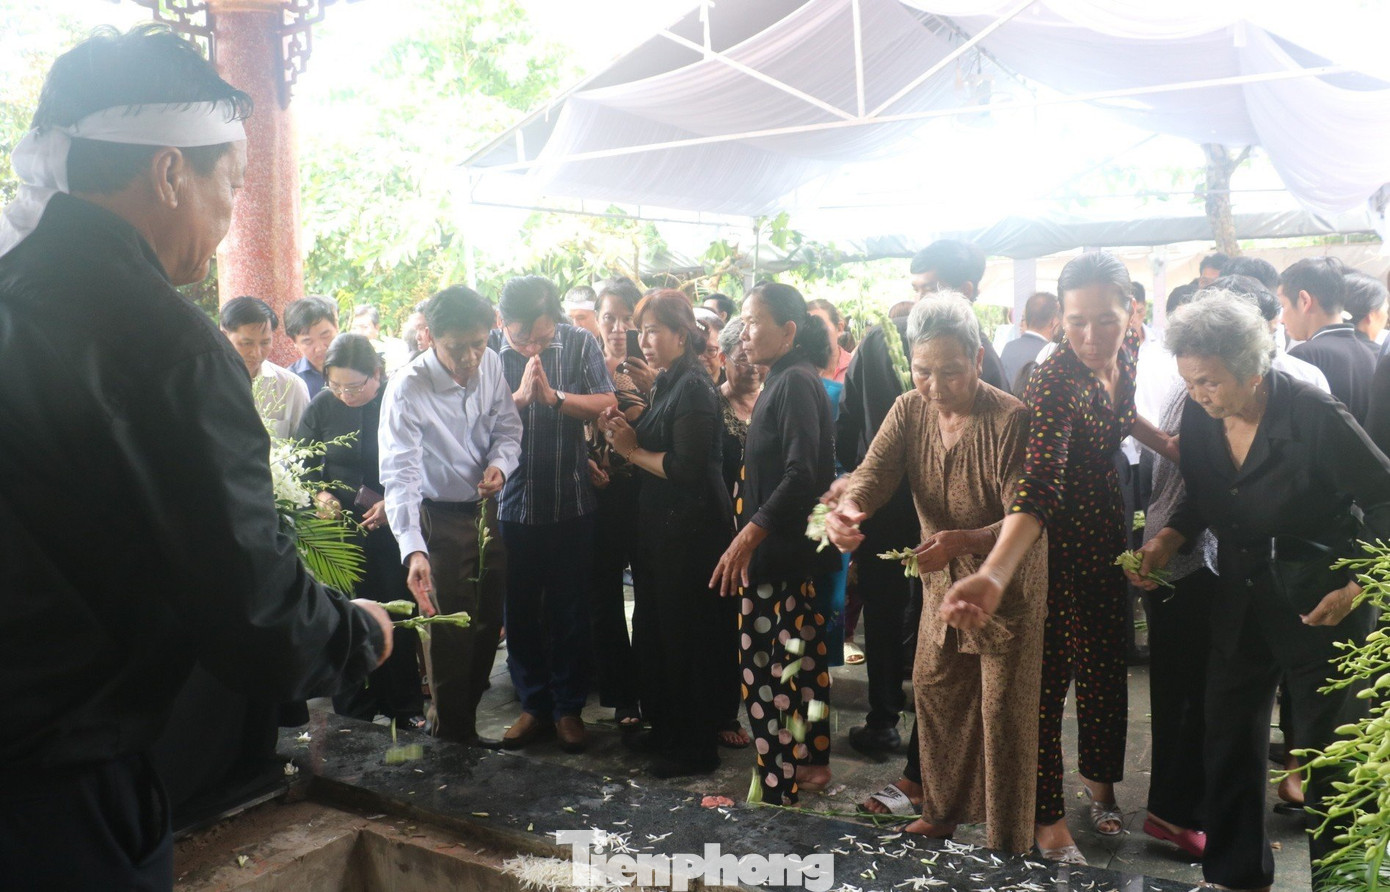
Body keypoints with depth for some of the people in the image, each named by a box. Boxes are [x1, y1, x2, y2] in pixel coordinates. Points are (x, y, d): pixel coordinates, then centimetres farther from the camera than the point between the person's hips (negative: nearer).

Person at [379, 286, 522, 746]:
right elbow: (399, 474, -31)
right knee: (449, 627, 4)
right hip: (439, 518, -5)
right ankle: (450, 725, 27)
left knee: (489, 621, 15)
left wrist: (500, 463, -18)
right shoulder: (408, 390, -25)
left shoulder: (491, 365, -9)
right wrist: (412, 549, -43)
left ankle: (465, 712, 37)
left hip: (487, 508, 6)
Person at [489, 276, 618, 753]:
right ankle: (533, 705, 26)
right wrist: (519, 396, -21)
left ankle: (569, 708, 23)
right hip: (512, 502, 1)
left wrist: (555, 396, -20)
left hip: (571, 502, -1)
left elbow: (607, 405, -9)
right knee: (520, 610, 10)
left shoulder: (579, 343, -4)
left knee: (570, 610, 8)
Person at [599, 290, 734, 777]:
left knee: (685, 636, 1)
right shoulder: (668, 384, 13)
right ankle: (664, 727, 33)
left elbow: (686, 468, -23)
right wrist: (626, 436, -2)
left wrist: (632, 450, -10)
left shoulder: (693, 387, -17)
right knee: (655, 630, 17)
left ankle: (695, 747, 15)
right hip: (663, 525, 10)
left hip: (690, 530, -10)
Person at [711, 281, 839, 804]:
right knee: (800, 656, 18)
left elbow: (801, 475, -25)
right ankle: (811, 761, 30)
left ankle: (776, 787, 4)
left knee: (765, 667, -5)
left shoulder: (794, 384, -15)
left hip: (778, 551, -10)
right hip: (787, 549, 10)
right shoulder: (787, 381, 15)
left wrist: (749, 535, -27)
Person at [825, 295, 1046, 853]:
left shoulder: (1012, 420, -25)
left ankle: (1007, 841, 19)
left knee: (1003, 711, 1)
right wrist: (849, 504, -40)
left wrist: (965, 541, -47)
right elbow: (875, 470, -16)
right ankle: (945, 810, 40)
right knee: (934, 690, 18)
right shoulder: (909, 410, -6)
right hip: (942, 578, 6)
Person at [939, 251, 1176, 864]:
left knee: (1107, 663, 17)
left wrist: (1173, 447, 6)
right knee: (1052, 672, 2)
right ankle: (1049, 817, 19)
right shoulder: (1055, 383, -29)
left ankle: (1099, 778, 40)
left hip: (1108, 532, 7)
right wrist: (993, 574, -56)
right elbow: (1039, 484, -42)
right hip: (1057, 542, -7)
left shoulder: (1124, 355, -6)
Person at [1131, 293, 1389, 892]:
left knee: (1327, 751, 8)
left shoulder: (1315, 417, -21)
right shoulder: (1200, 417, -7)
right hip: (1241, 602, 5)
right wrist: (1167, 540, -9)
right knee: (1229, 745, 11)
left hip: (1322, 606, -5)